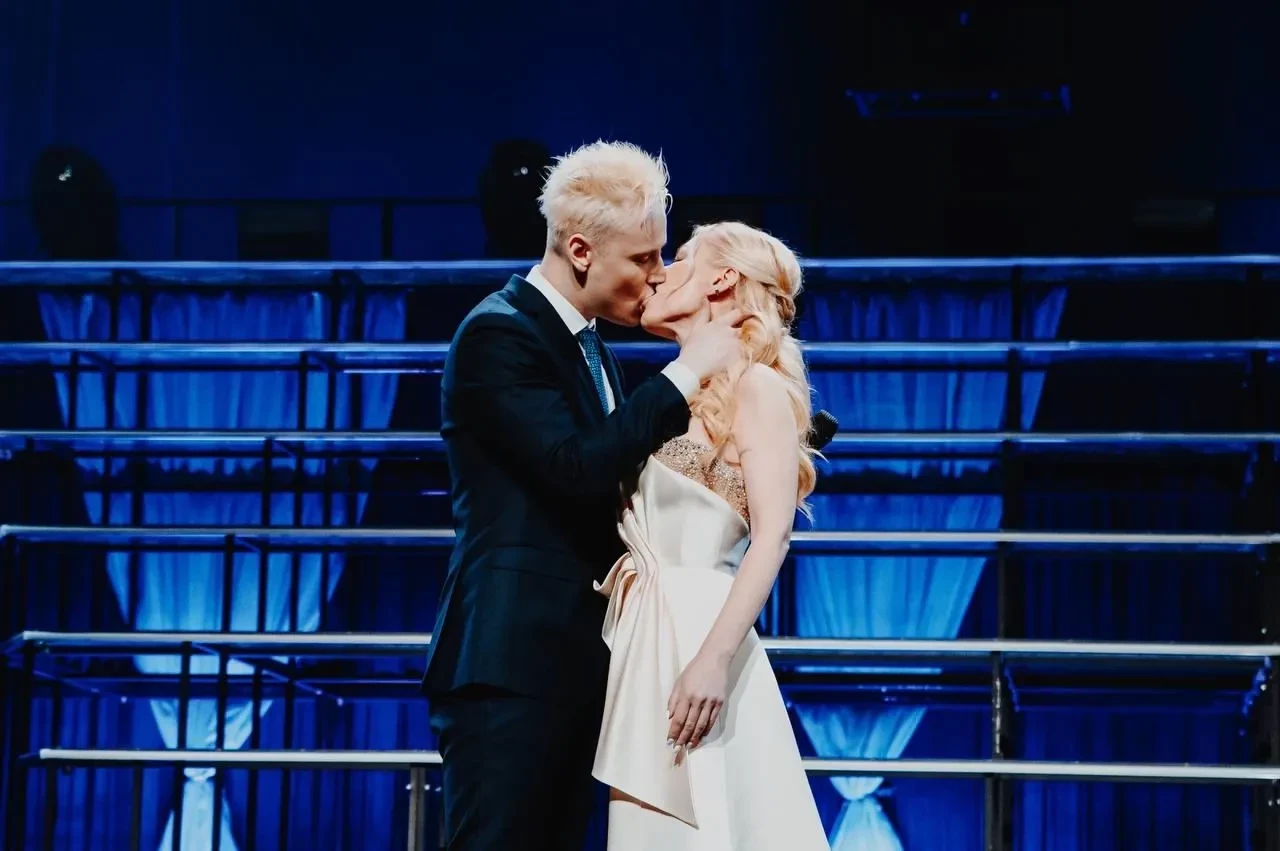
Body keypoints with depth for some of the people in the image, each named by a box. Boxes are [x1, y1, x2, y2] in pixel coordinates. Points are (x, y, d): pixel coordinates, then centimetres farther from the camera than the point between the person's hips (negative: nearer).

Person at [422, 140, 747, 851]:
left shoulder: (589, 349, 18)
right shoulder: (498, 334, -12)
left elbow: (614, 486, 21)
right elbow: (581, 470, -23)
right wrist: (687, 372, -16)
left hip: (574, 660, 9)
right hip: (509, 662, -9)